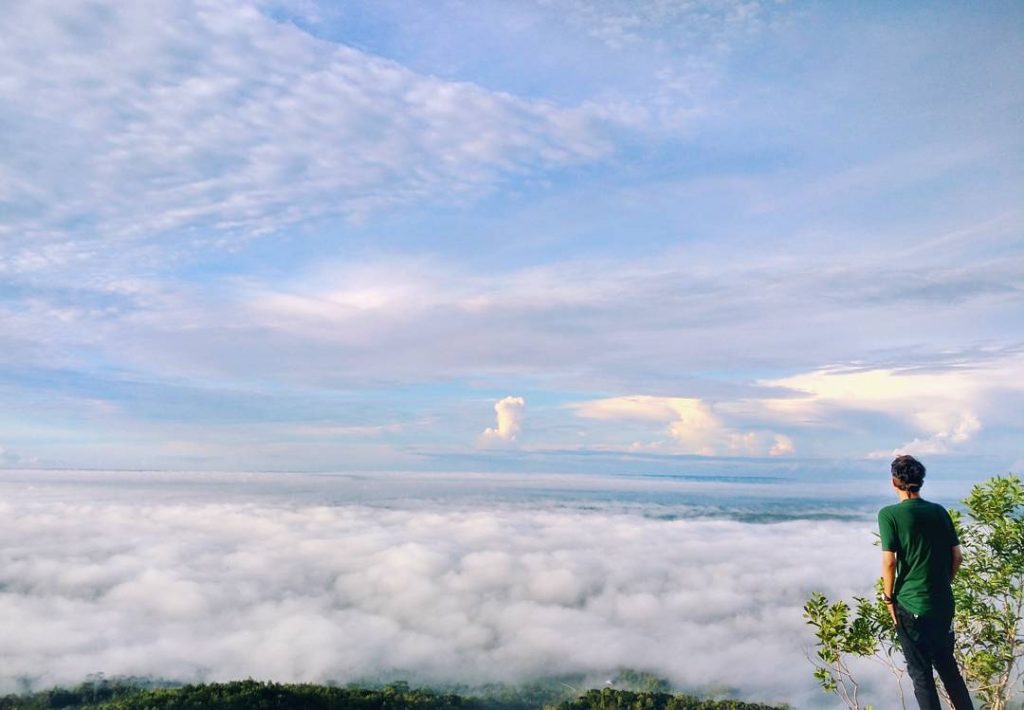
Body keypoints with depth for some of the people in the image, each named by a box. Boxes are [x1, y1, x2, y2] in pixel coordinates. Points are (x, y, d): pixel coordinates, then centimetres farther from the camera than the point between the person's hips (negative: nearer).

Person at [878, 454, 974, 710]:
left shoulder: (889, 514, -12)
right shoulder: (939, 511, 3)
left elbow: (889, 562, -16)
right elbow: (957, 557, 5)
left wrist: (889, 598, -3)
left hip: (911, 606, -5)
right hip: (944, 604, 5)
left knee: (921, 672, 8)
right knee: (947, 665, 23)